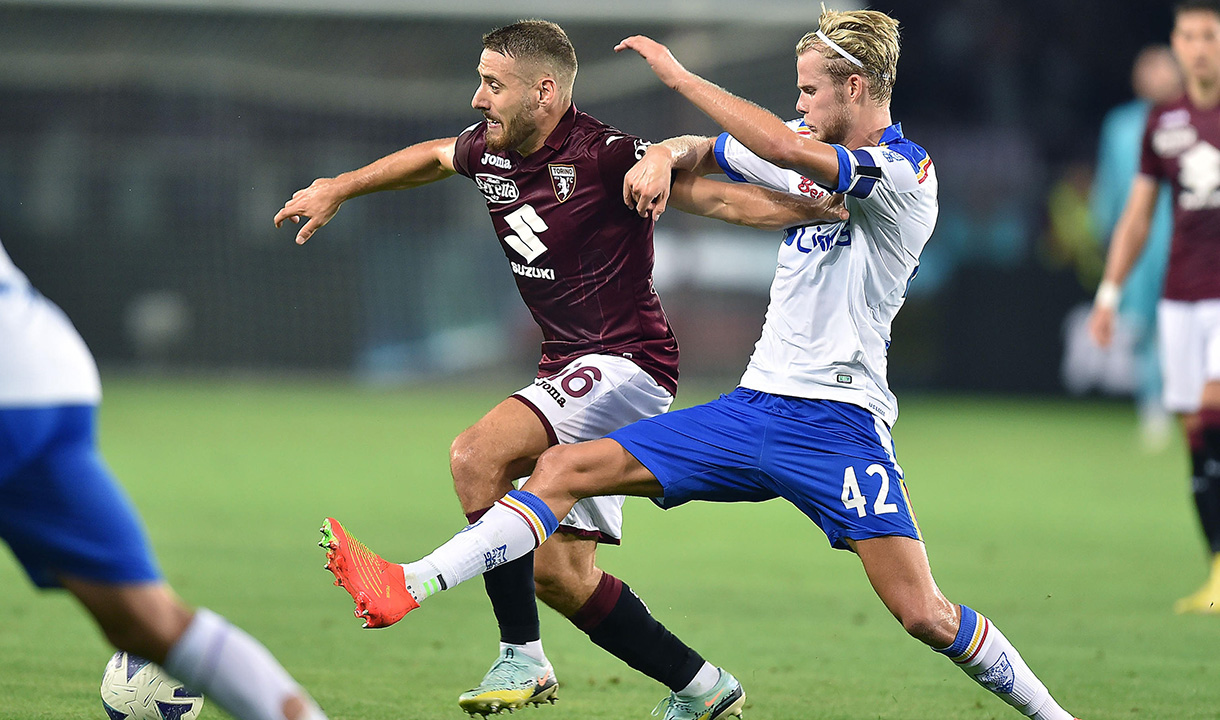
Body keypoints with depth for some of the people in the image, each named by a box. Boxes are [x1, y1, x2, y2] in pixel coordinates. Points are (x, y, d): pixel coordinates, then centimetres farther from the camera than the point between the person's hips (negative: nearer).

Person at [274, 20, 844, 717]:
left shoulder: (603, 155, -17)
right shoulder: (490, 150, 6)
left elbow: (712, 193, -19)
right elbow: (430, 157, 28)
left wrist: (812, 207, -33)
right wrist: (337, 189, 35)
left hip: (627, 364, -9)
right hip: (570, 367, 9)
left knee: (475, 455, -26)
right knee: (559, 574, 5)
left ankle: (523, 659, -19)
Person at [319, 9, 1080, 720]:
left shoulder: (903, 170, -12)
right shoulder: (810, 148, 12)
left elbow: (790, 150, -29)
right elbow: (704, 151, 25)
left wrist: (680, 76, -23)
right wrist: (663, 157, 0)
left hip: (839, 421, -7)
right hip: (753, 409, 7)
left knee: (925, 615, -15)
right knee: (565, 468, -5)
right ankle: (409, 587, -9)